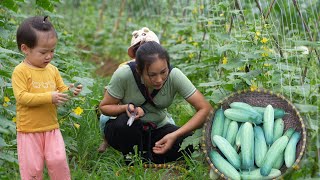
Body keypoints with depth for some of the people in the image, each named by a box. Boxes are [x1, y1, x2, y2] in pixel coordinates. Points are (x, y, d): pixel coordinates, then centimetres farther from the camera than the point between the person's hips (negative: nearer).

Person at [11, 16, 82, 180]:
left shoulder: (52, 70, 6)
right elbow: (22, 97, -20)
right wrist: (49, 97, -26)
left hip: (52, 128, 4)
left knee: (58, 160, -4)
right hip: (28, 130, -4)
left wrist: (70, 92, -9)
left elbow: (61, 91, 14)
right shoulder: (20, 71, -12)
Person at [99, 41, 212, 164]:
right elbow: (104, 107, -11)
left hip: (157, 129, 1)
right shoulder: (124, 75, -26)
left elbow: (205, 109, -24)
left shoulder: (174, 76, -24)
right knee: (125, 122, -36)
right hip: (125, 130, -1)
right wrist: (126, 107, -33)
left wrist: (175, 135, -33)